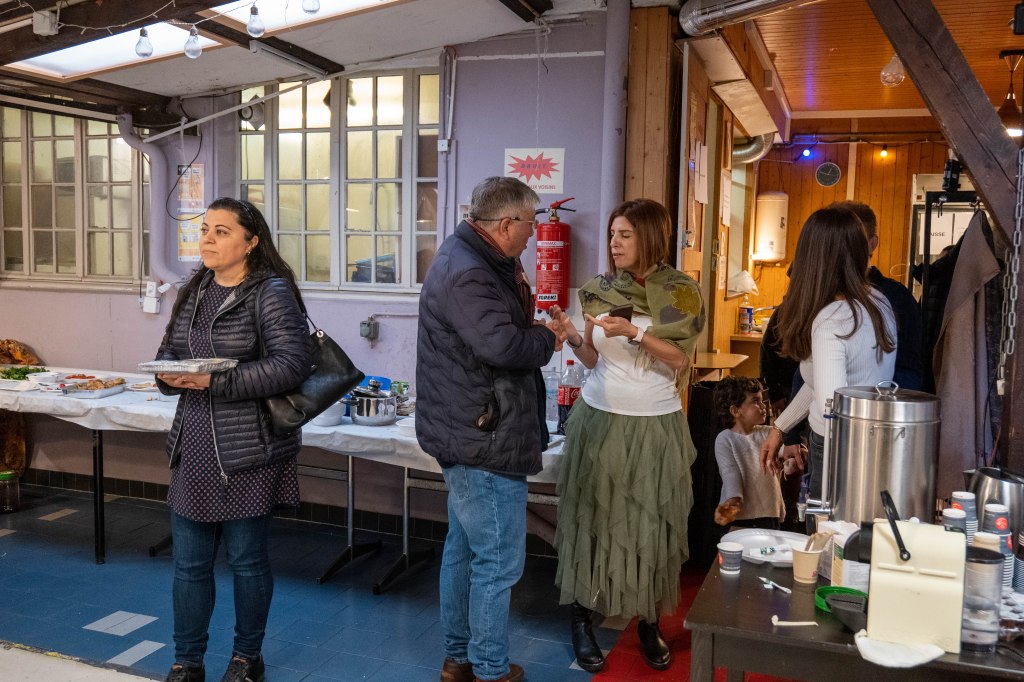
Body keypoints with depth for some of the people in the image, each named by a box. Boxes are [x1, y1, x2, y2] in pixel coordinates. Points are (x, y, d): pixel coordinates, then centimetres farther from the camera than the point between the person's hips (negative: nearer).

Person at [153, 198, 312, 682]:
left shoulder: (271, 292, -11)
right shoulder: (194, 291, 10)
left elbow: (292, 363, -20)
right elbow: (168, 351, 18)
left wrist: (217, 381, -23)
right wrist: (169, 374, -6)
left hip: (248, 450, -6)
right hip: (193, 445, 6)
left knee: (247, 560, 9)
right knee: (189, 562, 12)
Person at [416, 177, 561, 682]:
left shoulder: (465, 258, 12)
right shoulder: (467, 274, -22)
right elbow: (503, 345, -31)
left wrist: (519, 288, 0)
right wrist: (547, 338, -13)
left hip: (464, 433, 11)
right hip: (484, 440, -11)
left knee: (464, 547, 19)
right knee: (499, 561, 0)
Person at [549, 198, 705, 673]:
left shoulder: (681, 293, -5)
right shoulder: (600, 290, 2)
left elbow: (678, 359, -10)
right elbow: (592, 359, 5)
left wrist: (634, 333, -22)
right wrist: (572, 337, -14)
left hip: (655, 425, -1)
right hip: (600, 418, 2)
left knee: (651, 524, 5)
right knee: (592, 518, 4)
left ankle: (650, 624, 22)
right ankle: (582, 622, 16)